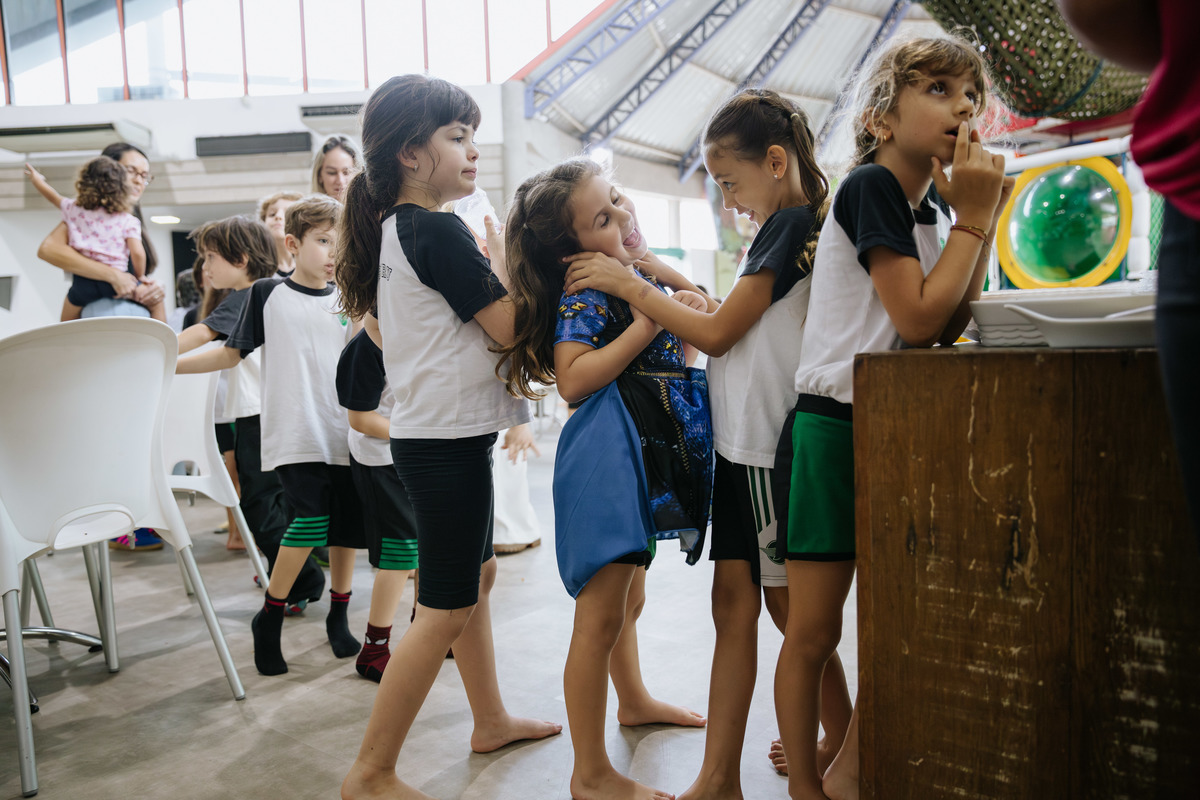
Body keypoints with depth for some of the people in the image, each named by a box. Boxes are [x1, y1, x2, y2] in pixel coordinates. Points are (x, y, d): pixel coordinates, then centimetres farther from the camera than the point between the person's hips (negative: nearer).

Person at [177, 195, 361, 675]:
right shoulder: (268, 294, 2)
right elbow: (231, 355, 6)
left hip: (344, 433, 3)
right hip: (295, 434, -3)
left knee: (347, 527, 6)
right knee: (311, 522, -14)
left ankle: (338, 617, 27)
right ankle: (268, 621, 7)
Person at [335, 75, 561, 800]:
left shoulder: (390, 228, 11)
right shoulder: (441, 232, -17)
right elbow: (509, 328, -17)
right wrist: (507, 261, -1)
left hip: (430, 430, 10)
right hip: (449, 435, -10)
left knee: (477, 575, 21)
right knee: (446, 610, -2)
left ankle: (491, 720, 37)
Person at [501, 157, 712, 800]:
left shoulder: (643, 275, 13)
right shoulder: (585, 291, -13)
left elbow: (672, 358, 22)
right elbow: (572, 380, -24)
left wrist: (689, 314, 2)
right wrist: (648, 323, -23)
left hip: (647, 454, 9)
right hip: (607, 455, -9)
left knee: (627, 598, 26)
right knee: (601, 615, -4)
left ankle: (633, 700, 49)